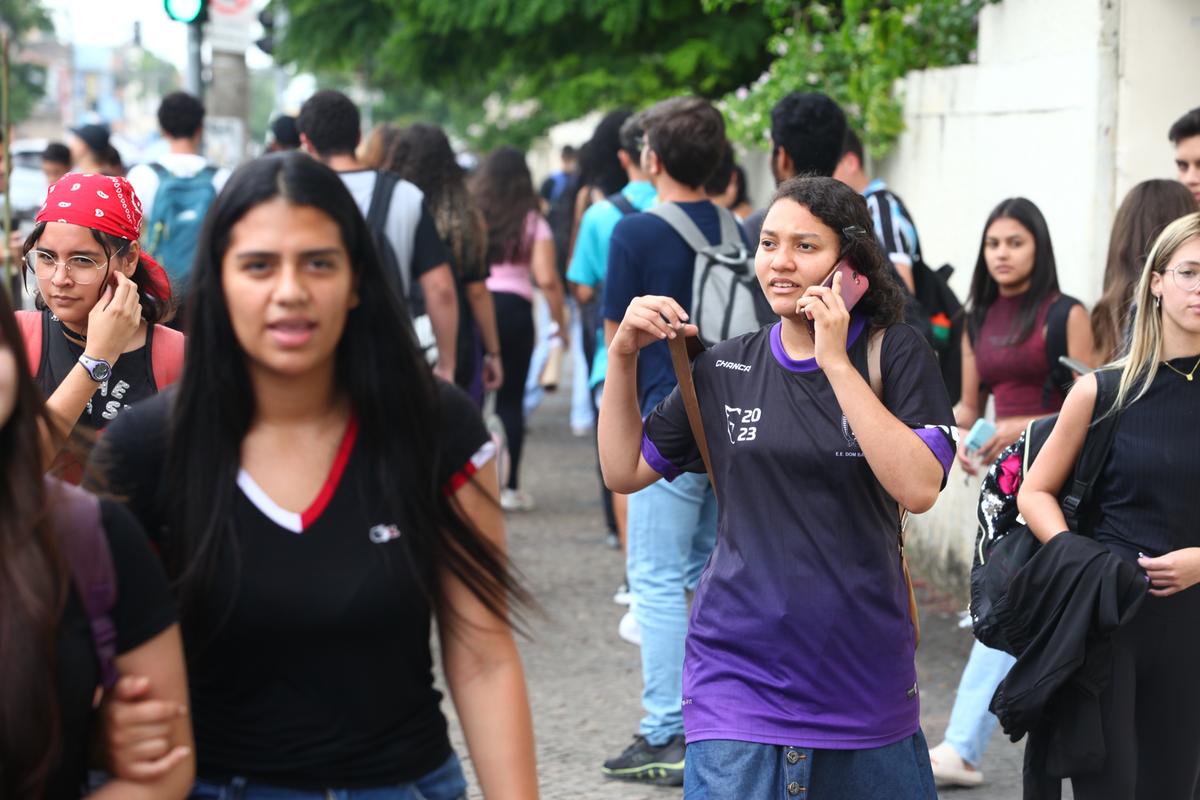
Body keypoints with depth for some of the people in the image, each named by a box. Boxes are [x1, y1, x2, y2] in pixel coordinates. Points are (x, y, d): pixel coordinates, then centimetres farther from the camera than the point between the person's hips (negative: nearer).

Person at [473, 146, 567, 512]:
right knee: (511, 400, 8)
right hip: (513, 307, 0)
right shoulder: (532, 222, 2)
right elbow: (546, 279, -6)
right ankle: (509, 486, 8)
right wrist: (560, 322, 5)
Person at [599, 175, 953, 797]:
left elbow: (919, 488, -17)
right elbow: (624, 471, 11)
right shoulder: (727, 368, 6)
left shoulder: (895, 355, -3)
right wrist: (622, 357, -1)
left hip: (865, 672, 0)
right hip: (740, 672, 1)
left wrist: (836, 362, -19)